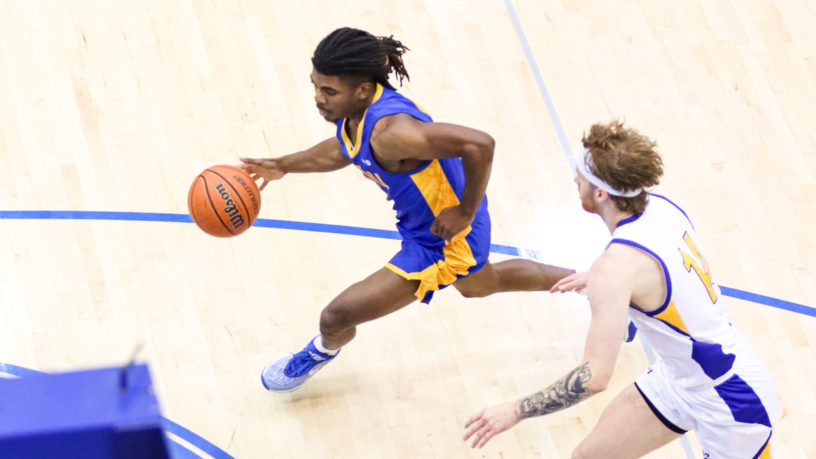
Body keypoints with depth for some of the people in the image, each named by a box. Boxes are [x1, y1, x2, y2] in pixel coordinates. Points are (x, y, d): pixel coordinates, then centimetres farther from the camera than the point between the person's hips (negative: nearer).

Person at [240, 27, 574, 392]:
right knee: (481, 284, 40)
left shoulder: (390, 131, -40)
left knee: (337, 316, -3)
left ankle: (323, 350, 36)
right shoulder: (357, 109, -12)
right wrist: (285, 166, 3)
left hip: (446, 238, -9)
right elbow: (347, 149, 12)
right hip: (424, 223, 9)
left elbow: (479, 145, -45)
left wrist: (466, 213, -32)